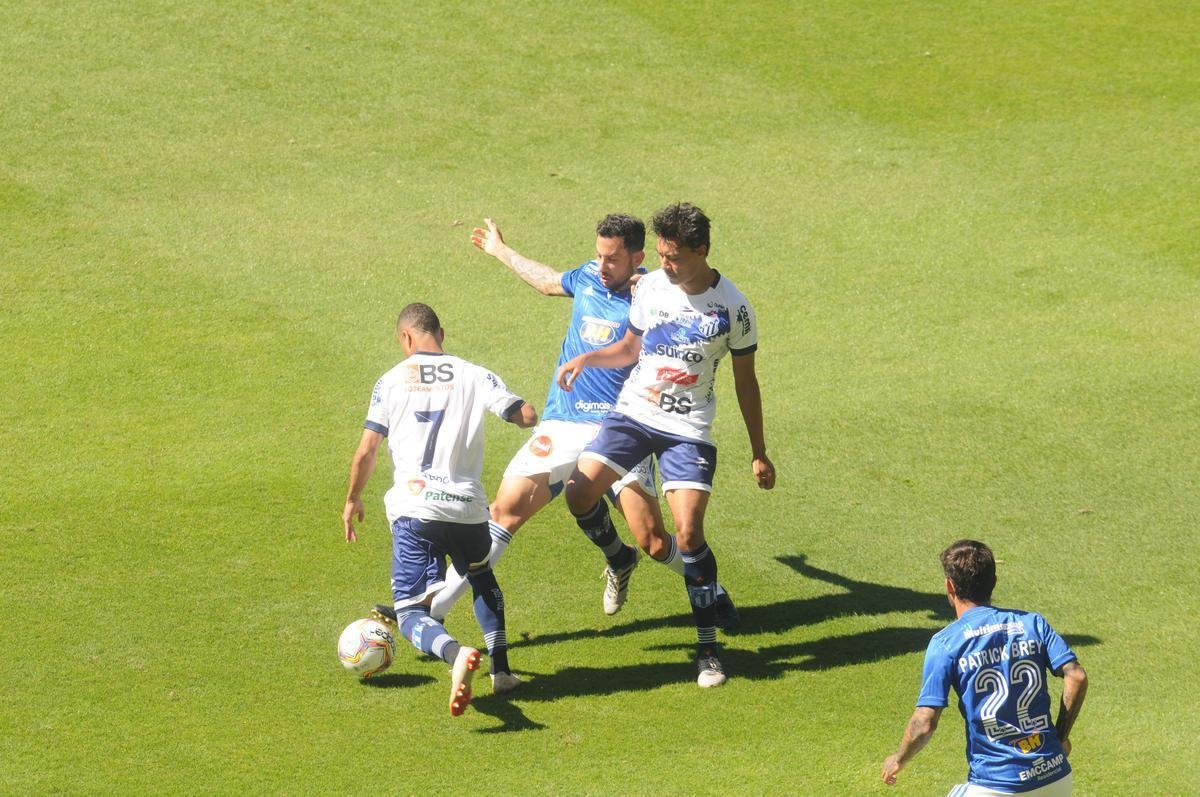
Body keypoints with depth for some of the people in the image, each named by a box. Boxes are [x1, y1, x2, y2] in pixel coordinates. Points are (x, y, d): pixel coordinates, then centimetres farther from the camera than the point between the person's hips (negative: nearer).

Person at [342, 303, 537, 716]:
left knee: (410, 611, 1)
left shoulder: (391, 381, 5)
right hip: (468, 507, 2)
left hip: (414, 510, -2)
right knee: (483, 581, 32)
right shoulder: (473, 376, 6)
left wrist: (353, 499, 17)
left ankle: (455, 654, -31)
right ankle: (501, 669, 20)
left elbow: (366, 450, 2)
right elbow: (527, 416, 0)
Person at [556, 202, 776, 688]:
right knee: (579, 493, -13)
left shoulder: (732, 307, -8)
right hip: (632, 412, 4)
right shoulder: (650, 287, 1)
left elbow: (745, 382, 2)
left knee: (688, 534, -14)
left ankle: (709, 648, -1)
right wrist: (586, 358, -2)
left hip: (688, 430, -4)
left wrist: (758, 453, 4)